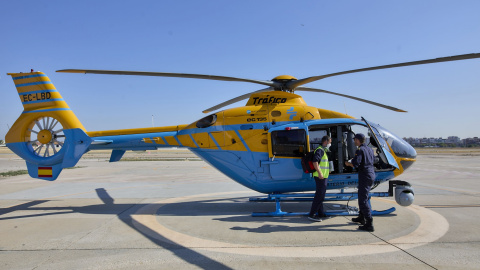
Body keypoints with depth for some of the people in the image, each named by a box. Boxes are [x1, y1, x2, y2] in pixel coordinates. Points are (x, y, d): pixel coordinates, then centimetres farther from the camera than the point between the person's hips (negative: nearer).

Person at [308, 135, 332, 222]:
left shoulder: (323, 150, 20)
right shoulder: (320, 150, -14)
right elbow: (315, 161, -27)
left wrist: (327, 170, 32)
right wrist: (320, 173, -30)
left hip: (323, 176, 11)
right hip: (320, 176, -11)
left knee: (320, 194, 17)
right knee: (319, 195, -12)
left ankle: (320, 213, 27)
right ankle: (312, 214, -10)